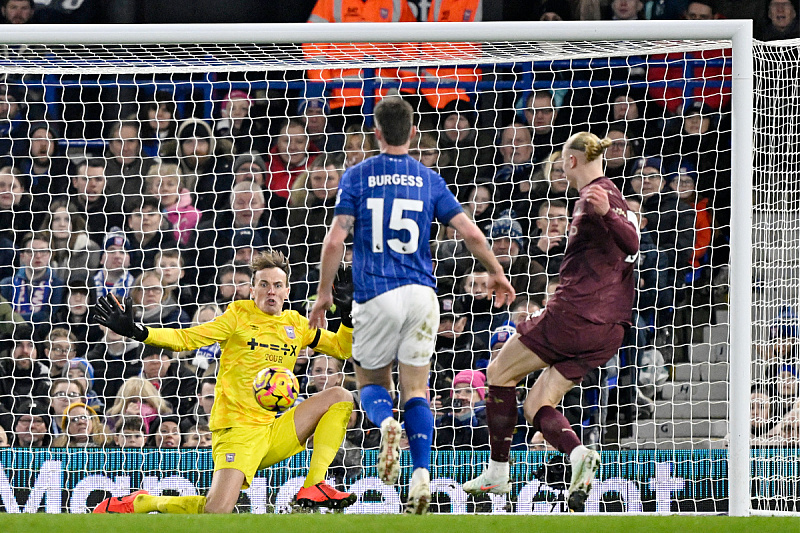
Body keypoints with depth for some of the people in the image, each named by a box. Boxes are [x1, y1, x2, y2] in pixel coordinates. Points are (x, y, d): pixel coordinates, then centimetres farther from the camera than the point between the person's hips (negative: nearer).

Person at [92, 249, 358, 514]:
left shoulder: (296, 324, 13)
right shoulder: (239, 315, -1)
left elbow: (342, 348, 23)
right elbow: (184, 339, -5)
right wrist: (135, 331, -17)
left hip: (274, 432, 6)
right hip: (238, 429, -6)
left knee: (340, 397, -3)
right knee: (216, 512, -24)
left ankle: (314, 487, -8)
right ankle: (139, 503, 0)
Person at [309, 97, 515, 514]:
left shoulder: (357, 176, 2)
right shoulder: (429, 180, 7)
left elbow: (335, 240, -6)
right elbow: (470, 233, 3)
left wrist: (324, 293, 5)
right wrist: (496, 274, 20)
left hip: (375, 296, -2)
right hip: (421, 293, 2)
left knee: (371, 382, 15)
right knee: (416, 391, 7)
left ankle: (386, 423, -20)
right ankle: (421, 475, -12)